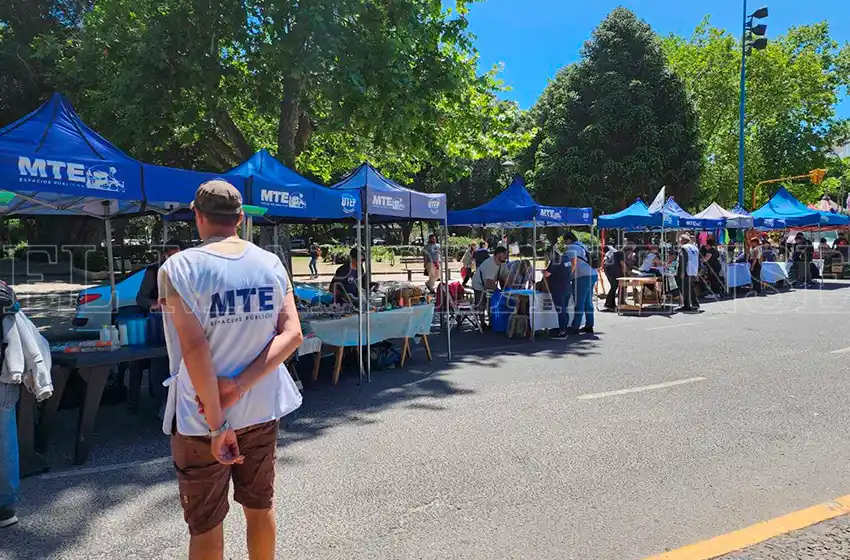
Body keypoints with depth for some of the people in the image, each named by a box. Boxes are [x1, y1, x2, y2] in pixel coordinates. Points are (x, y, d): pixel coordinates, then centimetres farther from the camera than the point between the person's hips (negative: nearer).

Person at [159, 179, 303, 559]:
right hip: (261, 409, 4)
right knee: (260, 506, 22)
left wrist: (216, 424, -17)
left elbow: (195, 348, -21)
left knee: (205, 524, 14)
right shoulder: (272, 264, -1)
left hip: (201, 416, -3)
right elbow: (292, 334, -9)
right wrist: (240, 385, -14)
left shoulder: (179, 267, -14)